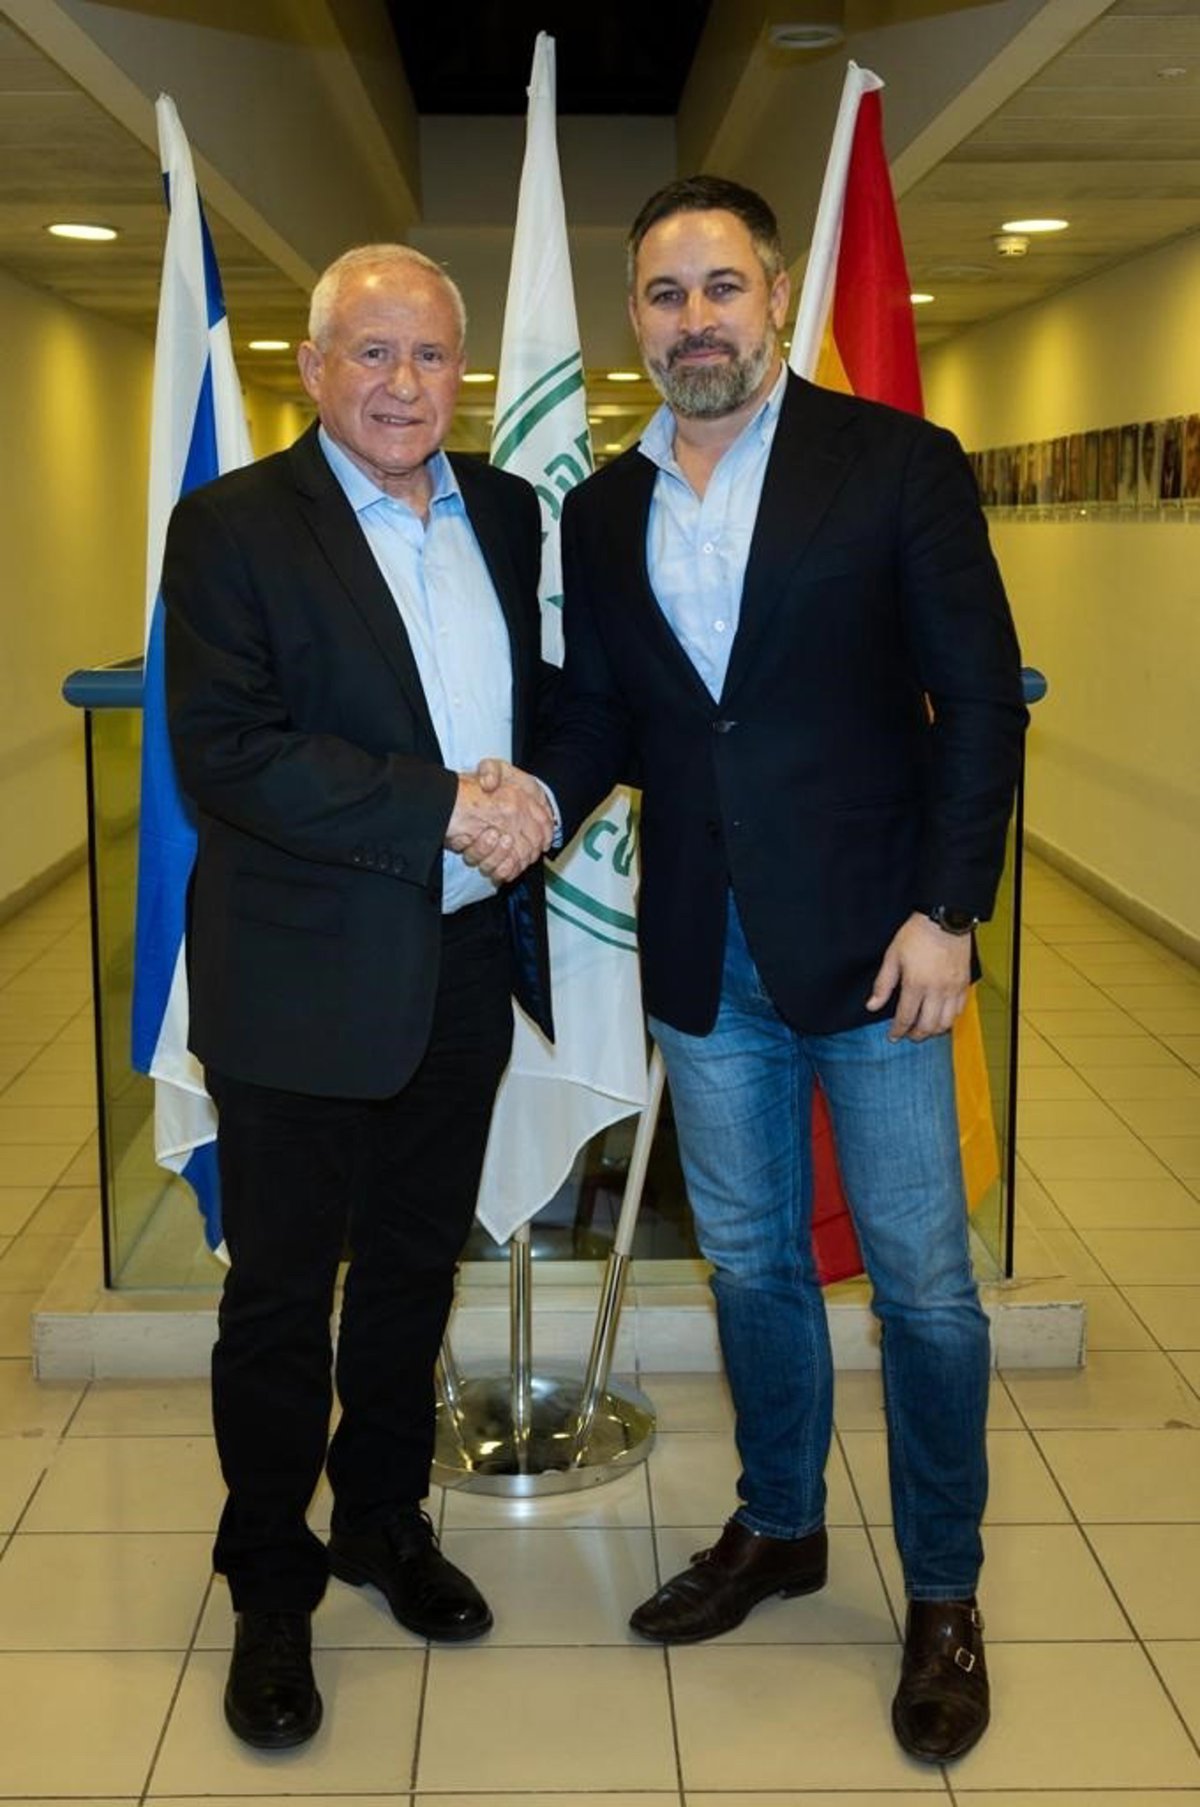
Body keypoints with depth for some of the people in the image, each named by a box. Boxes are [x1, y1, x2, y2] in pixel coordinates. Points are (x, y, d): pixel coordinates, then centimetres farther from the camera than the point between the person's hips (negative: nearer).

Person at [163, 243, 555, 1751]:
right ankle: (269, 1587, 28)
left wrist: (540, 796, -10)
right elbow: (227, 755, -19)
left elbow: (560, 693, 13)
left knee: (416, 1266, 20)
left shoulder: (506, 513, 7)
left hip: (464, 965, 5)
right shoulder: (233, 526, -10)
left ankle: (386, 1520, 41)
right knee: (282, 1291, 8)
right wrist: (443, 812, -24)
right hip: (304, 981, -5)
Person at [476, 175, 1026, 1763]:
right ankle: (778, 1528, 38)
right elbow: (601, 711, 9)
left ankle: (943, 1590, 24)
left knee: (923, 1281, 5)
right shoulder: (604, 509, 9)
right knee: (752, 1264, 17)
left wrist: (948, 910, -13)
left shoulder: (897, 462, -5)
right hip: (704, 959, 4)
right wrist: (536, 805, -13)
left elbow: (979, 697, -7)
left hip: (869, 944, -4)